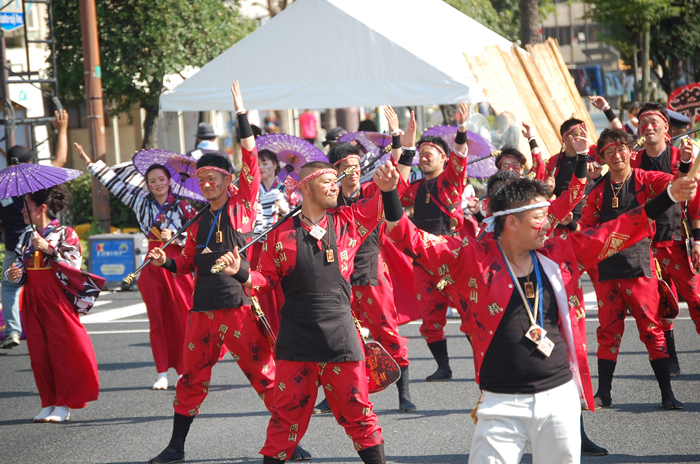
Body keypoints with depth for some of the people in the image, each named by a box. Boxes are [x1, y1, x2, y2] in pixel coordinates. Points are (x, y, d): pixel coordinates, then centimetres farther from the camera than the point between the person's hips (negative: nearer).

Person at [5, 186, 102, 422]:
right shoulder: (26, 238, 15)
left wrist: (49, 249, -18)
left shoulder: (65, 234, -2)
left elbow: (74, 264, -11)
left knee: (61, 349, -5)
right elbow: (19, 267, 17)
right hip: (33, 301, 6)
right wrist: (13, 275, -5)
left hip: (57, 300, -5)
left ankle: (63, 405, 3)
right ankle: (48, 403, 11)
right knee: (38, 353, 3)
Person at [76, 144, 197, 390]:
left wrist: (175, 238, -14)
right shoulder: (141, 201, 8)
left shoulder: (181, 205, -1)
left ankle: (185, 370, 5)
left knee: (183, 317, -4)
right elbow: (114, 182, 14)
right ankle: (162, 372, 9)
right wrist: (89, 163, 16)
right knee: (158, 318, 5)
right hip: (153, 266, 3)